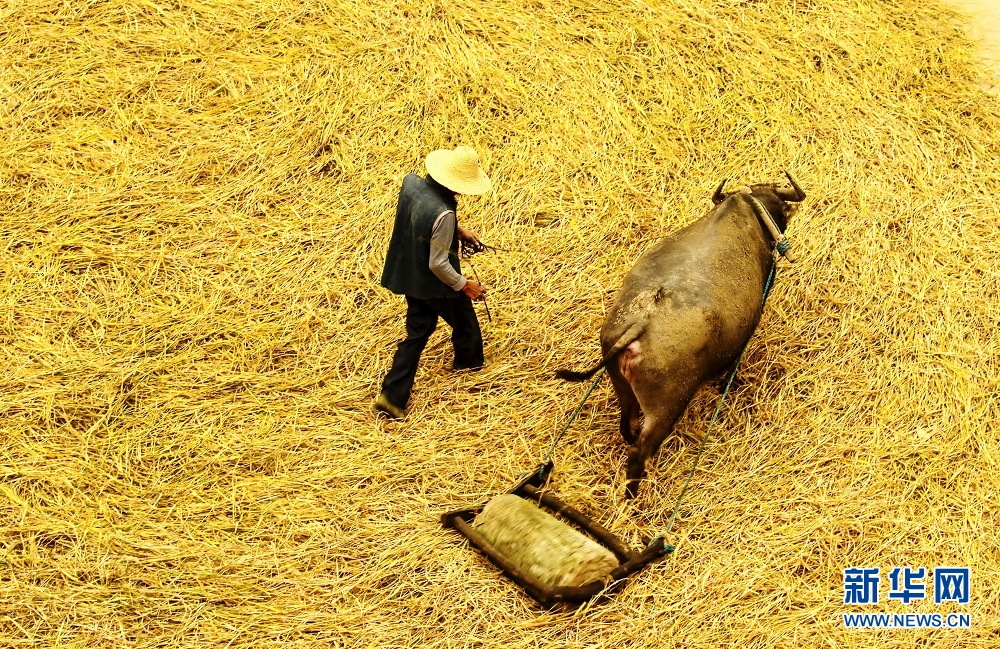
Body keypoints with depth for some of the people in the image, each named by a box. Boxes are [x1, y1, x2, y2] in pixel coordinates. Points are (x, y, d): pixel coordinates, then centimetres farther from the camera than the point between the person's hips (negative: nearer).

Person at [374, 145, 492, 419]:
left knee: (418, 331, 19)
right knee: (464, 322, 23)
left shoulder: (411, 182, -12)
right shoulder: (443, 214, -35)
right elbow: (438, 264, -27)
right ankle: (469, 361, 51)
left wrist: (457, 230, 8)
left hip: (409, 275, 7)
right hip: (435, 283, -7)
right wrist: (464, 285, -12)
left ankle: (393, 395, 15)